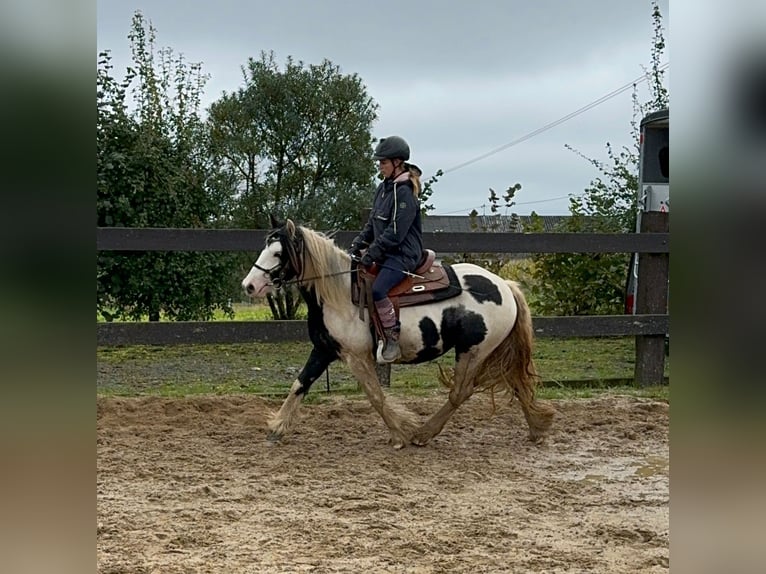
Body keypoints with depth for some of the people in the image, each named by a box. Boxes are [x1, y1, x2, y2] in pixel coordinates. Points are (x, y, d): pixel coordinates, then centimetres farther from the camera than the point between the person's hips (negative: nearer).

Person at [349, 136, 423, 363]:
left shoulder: (404, 192, -16)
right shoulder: (384, 188, 13)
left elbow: (396, 232, -21)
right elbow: (372, 223, 18)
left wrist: (372, 253, -20)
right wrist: (357, 245, 5)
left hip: (403, 254, -10)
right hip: (384, 252, 10)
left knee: (377, 290, -28)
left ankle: (393, 339, -16)